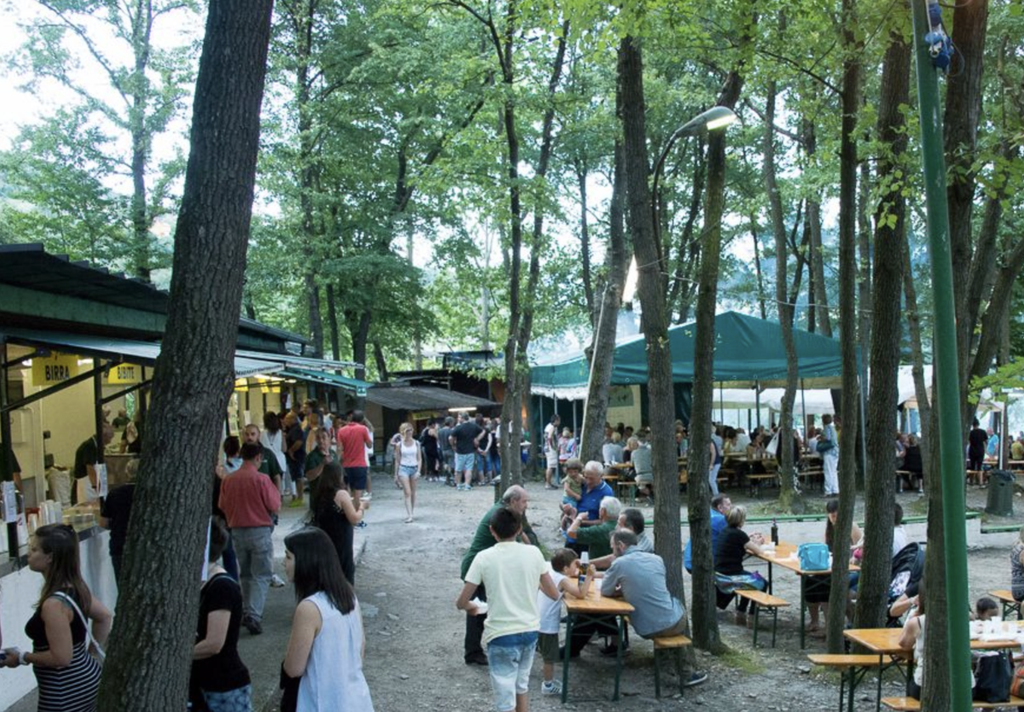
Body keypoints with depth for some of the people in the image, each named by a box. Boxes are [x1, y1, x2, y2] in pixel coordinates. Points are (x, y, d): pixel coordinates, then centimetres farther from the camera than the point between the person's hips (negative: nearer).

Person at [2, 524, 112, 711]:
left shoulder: (54, 604, -27)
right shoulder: (76, 587, 1)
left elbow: (62, 657, -25)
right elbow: (104, 616, 14)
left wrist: (22, 657, -12)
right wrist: (91, 649, 16)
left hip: (65, 692, -9)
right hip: (85, 678, 9)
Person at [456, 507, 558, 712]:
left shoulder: (484, 557, -9)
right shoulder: (533, 553, -2)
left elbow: (461, 603, -6)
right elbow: (554, 594, 5)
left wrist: (471, 606, 17)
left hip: (501, 635, -4)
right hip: (530, 631, 4)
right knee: (522, 684, 25)